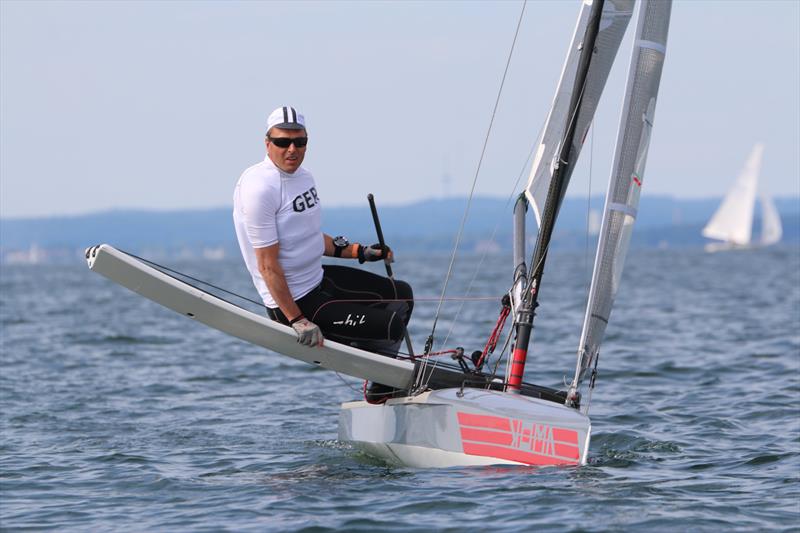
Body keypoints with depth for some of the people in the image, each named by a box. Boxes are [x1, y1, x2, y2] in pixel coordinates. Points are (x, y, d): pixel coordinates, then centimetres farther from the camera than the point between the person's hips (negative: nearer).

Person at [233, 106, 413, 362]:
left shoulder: (303, 176, 8)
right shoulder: (259, 188, -22)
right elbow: (267, 265, -23)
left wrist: (360, 251, 15)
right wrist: (297, 321, -25)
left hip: (319, 278, 10)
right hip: (293, 301, -10)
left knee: (401, 293, 17)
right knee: (392, 325, -16)